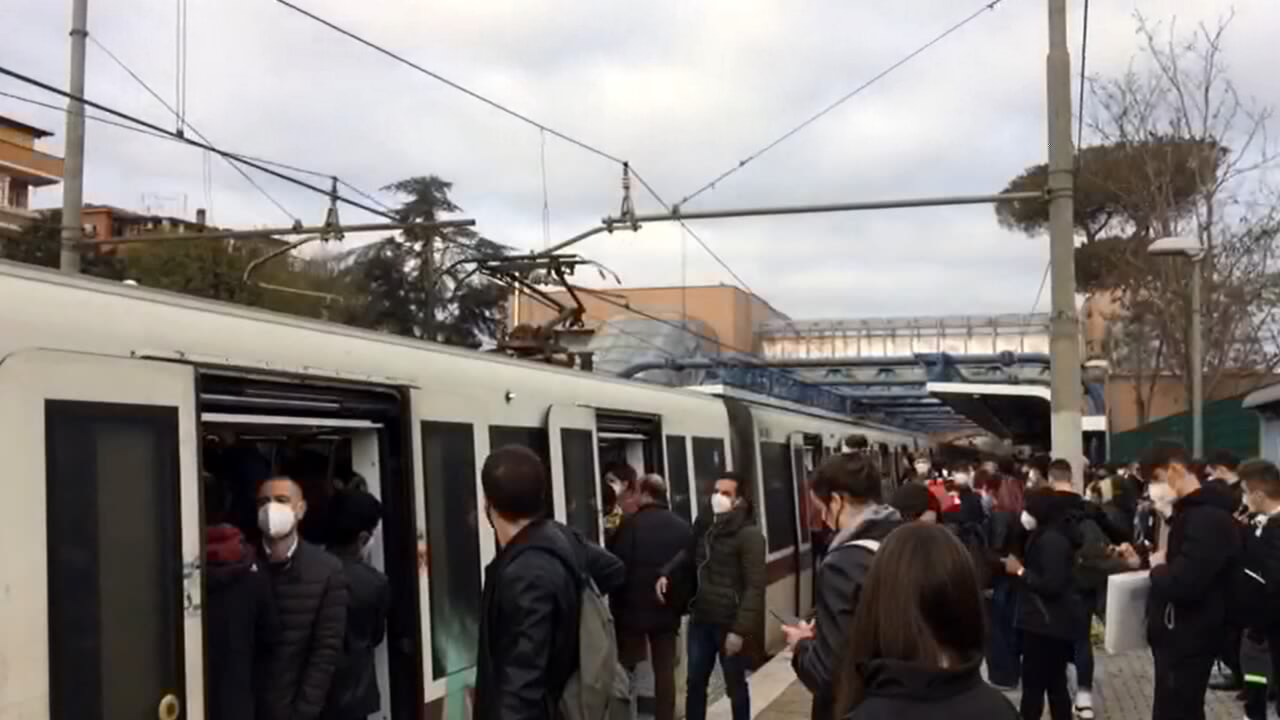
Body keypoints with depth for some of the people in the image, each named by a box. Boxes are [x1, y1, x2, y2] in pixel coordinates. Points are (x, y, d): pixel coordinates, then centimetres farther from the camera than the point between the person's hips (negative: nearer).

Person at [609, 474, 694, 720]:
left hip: (633, 609, -3)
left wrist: (616, 607, -1)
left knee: (625, 668, 9)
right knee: (665, 670, 8)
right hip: (668, 610, 3)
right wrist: (682, 605, 13)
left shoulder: (630, 526, -13)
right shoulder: (684, 527, 3)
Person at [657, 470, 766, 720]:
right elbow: (689, 554, 25)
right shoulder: (703, 524, 6)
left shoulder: (749, 534, -14)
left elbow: (754, 587, -16)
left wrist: (740, 629, -20)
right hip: (701, 620, 6)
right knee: (695, 683, 14)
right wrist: (666, 573, 7)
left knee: (735, 686, 10)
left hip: (729, 624, -6)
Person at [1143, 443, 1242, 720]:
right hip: (1180, 637, 10)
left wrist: (1158, 568, -11)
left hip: (1188, 642, -10)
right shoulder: (1193, 512, 13)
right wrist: (1152, 560, 3)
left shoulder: (1208, 518, -22)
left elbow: (1180, 584, -31)